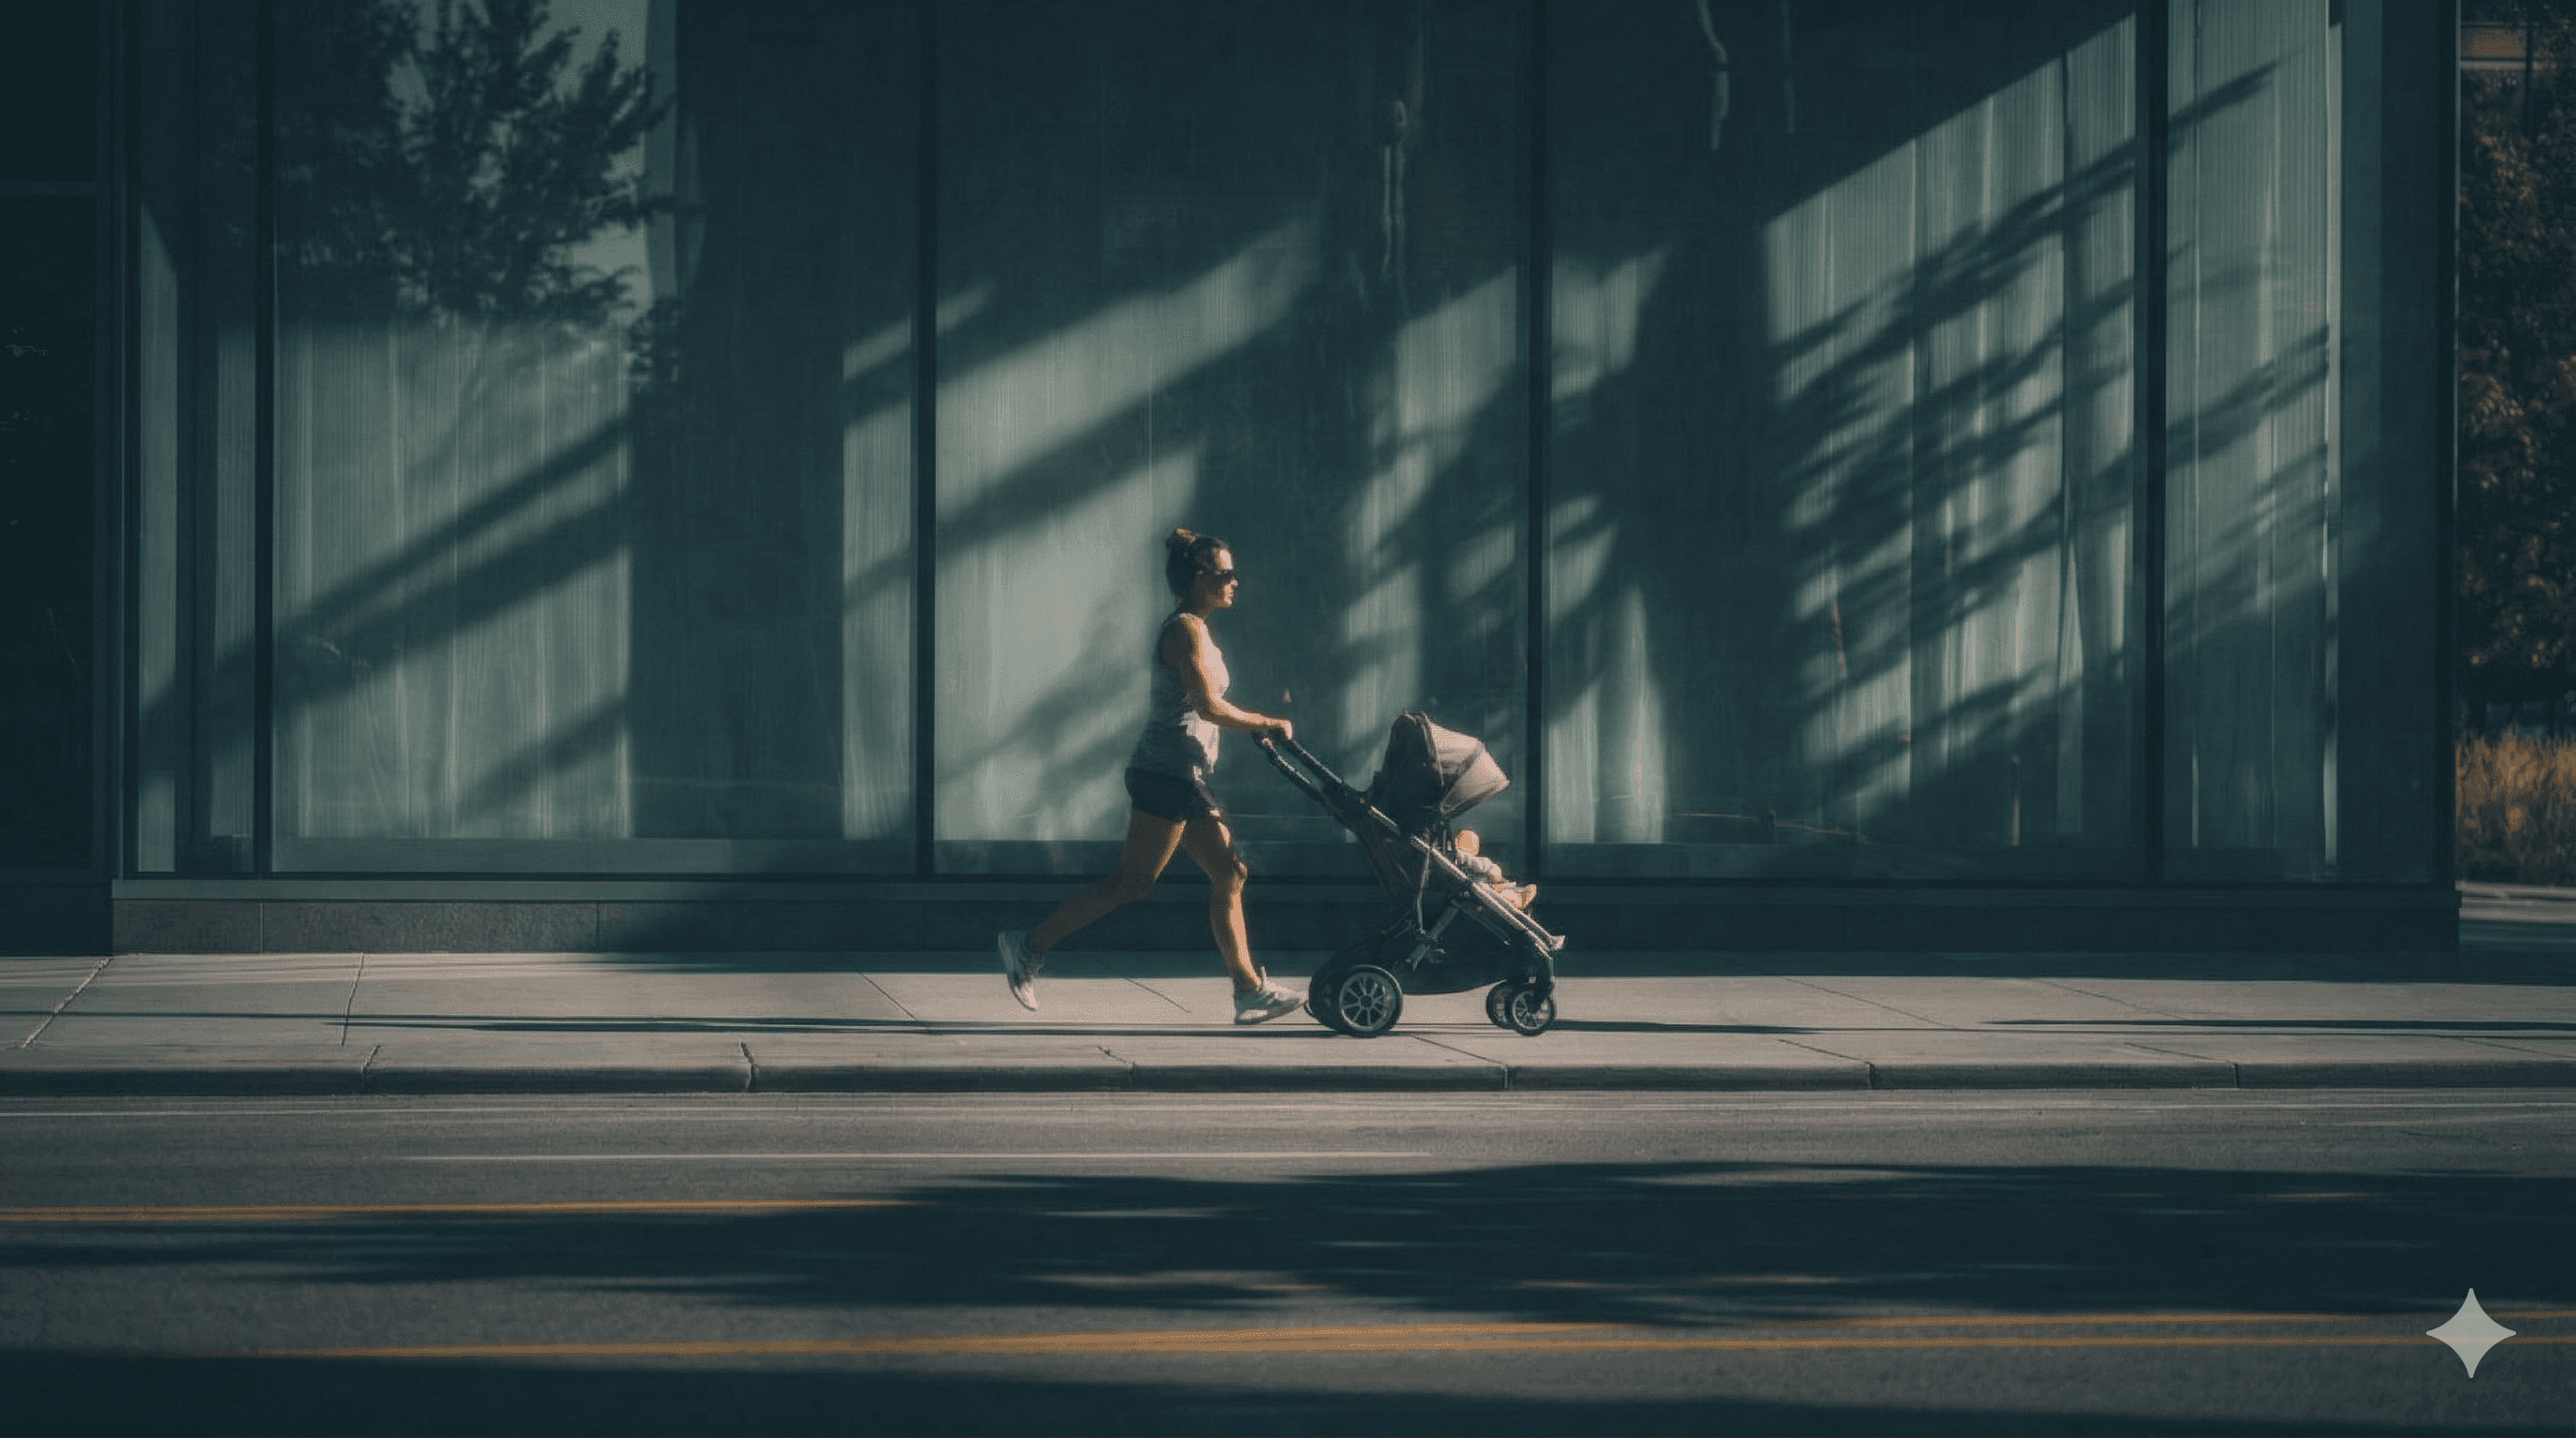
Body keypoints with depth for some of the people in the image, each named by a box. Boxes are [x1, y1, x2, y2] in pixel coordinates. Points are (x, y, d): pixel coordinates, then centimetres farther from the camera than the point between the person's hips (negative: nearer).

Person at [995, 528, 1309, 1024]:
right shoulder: (1187, 630, -13)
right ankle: (1030, 946, -5)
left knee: (1229, 873, 7)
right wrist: (1267, 725, -11)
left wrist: (1259, 725, 12)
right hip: (1168, 773, -11)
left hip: (1183, 778, 11)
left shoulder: (1191, 629, 18)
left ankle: (1251, 991, 7)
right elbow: (1210, 708, -20)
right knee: (1133, 880, -9)